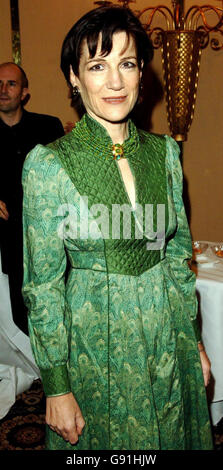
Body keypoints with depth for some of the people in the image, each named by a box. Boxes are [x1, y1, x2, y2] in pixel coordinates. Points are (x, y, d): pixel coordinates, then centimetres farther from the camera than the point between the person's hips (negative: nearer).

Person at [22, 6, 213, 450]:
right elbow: (43, 284, -11)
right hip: (94, 344, -4)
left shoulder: (164, 150, -2)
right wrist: (57, 387, -9)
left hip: (168, 336, 4)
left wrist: (194, 338, 8)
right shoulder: (49, 164, -15)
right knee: (102, 441, 18)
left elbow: (178, 250, 6)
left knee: (169, 435, 23)